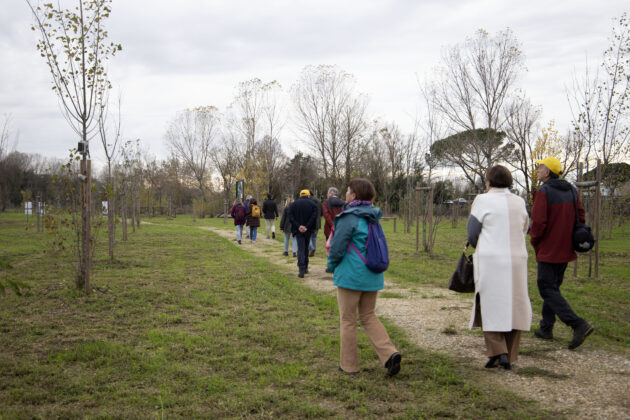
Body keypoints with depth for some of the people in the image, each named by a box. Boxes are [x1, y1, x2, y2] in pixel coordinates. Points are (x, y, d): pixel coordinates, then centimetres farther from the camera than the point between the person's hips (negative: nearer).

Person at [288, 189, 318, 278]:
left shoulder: (293, 204, 4)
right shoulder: (312, 204, 1)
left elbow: (290, 218, -7)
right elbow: (314, 217, -12)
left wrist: (298, 226, -12)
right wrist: (307, 227, -15)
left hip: (298, 230, -1)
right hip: (308, 230, 1)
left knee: (301, 249, -2)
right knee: (306, 248, 17)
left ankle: (302, 270, -15)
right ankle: (305, 268, 24)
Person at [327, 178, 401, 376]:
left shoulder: (349, 218, -15)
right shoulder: (373, 218, 9)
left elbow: (337, 248, -14)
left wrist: (332, 265, 7)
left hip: (351, 276, -7)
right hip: (373, 276, 7)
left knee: (347, 320, 7)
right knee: (368, 317, 17)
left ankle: (348, 364, 16)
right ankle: (389, 354, 2)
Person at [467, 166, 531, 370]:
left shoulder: (483, 201, -5)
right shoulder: (519, 202, 8)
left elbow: (472, 232, -2)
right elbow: (524, 230, 15)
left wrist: (479, 247, 17)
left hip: (490, 260, -4)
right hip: (517, 259, 4)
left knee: (490, 306, 5)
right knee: (513, 306, 9)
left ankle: (497, 351, -4)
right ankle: (510, 357, 14)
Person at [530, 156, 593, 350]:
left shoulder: (543, 192, -15)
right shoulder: (571, 190, 9)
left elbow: (538, 222, -20)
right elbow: (580, 215, 12)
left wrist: (534, 241, -2)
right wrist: (569, 237, 19)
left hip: (549, 250, -8)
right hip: (566, 249, 8)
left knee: (547, 289, -4)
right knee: (553, 287, 17)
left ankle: (578, 324, -17)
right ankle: (546, 328, 23)